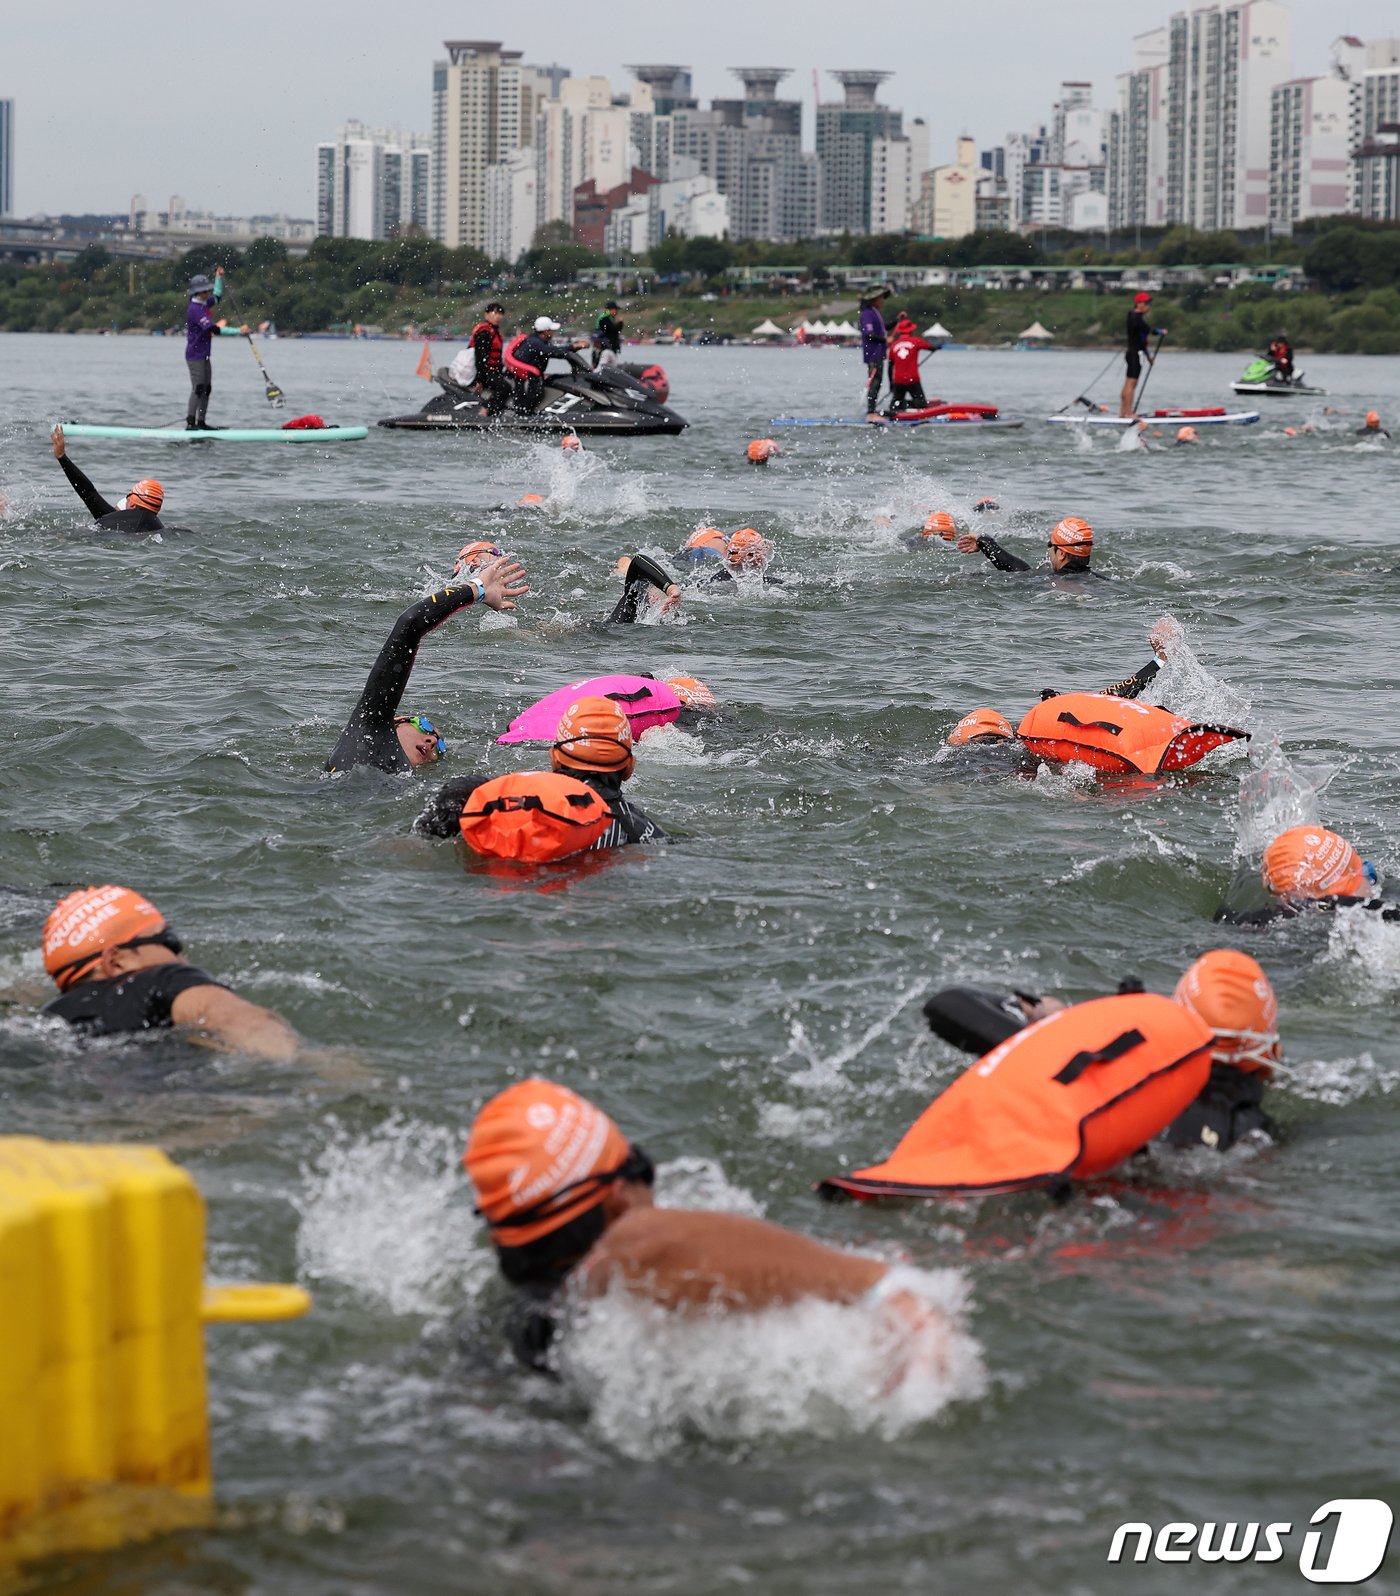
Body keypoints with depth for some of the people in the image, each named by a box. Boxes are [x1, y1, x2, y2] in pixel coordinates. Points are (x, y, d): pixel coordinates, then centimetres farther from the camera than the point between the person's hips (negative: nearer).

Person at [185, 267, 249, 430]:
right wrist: (239, 331, -26)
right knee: (198, 389, -14)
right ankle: (190, 423, -16)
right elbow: (214, 329, -27)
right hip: (195, 356, -10)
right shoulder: (195, 310, -21)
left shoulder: (203, 304, 10)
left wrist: (219, 278, 18)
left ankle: (201, 423, 14)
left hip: (203, 355, 10)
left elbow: (217, 295, 31)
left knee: (207, 389, 10)